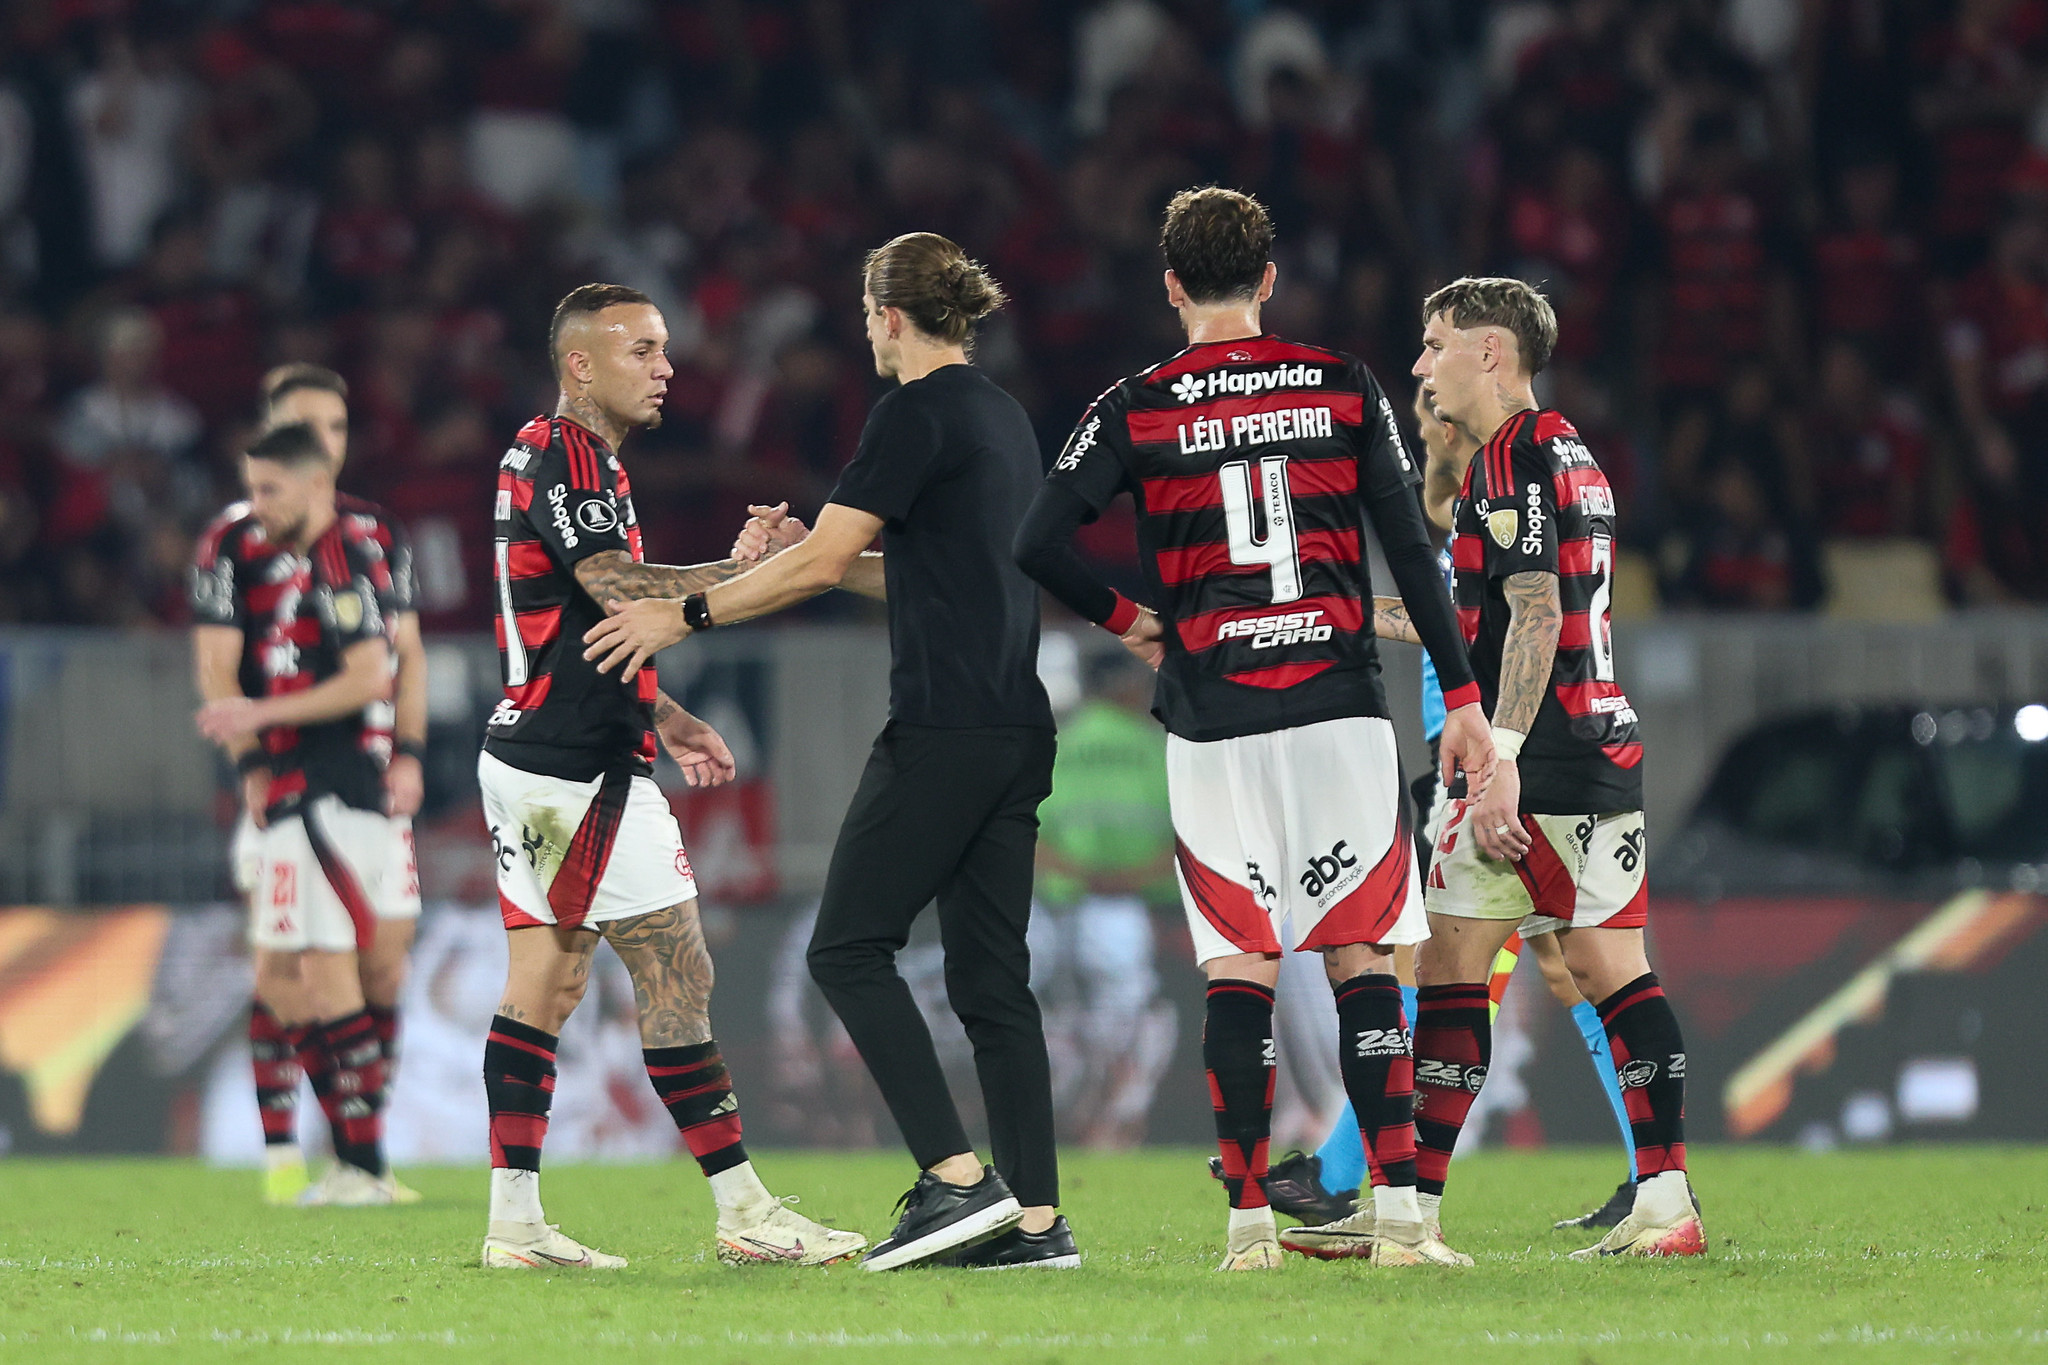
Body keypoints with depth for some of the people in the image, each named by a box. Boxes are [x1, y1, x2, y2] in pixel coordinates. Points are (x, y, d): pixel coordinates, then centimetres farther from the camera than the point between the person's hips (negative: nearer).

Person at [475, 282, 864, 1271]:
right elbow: (621, 590, -27)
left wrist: (663, 720, 23)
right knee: (677, 975, -7)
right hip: (581, 772, -11)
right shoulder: (564, 458, -14)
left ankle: (515, 1223, 7)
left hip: (528, 757, 11)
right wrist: (742, 573, -23)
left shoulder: (550, 457, 19)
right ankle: (744, 1215, -4)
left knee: (543, 986, 8)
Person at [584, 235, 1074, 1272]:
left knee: (849, 949, -4)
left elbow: (821, 564, -12)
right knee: (989, 974, 7)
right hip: (1017, 732, 9)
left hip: (942, 729, -9)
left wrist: (687, 614, -4)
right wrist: (818, 555, 24)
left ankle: (957, 1178, -14)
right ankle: (1036, 1219, 1)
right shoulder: (1004, 417, 18)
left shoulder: (917, 413, -9)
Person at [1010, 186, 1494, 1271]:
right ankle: (1397, 1215, -4)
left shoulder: (1135, 409, 2)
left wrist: (1125, 618, 12)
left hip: (1214, 726, -1)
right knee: (1362, 960, 3)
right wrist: (1462, 697, 8)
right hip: (1342, 711, 1)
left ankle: (1249, 1221, -1)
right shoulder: (1343, 388, 6)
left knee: (1239, 969, 3)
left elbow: (1039, 544, -5)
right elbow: (1410, 549, 4)